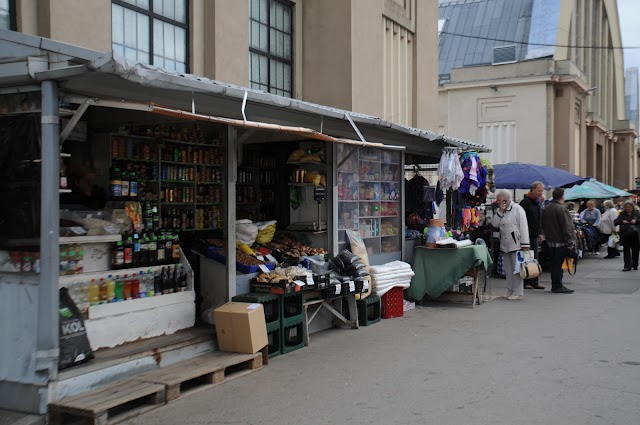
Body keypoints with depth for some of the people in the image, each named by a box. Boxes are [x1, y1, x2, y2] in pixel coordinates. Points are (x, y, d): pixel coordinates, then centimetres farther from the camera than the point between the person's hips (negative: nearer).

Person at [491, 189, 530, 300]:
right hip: (505, 245, 7)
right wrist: (500, 212, -8)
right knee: (508, 270, 11)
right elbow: (494, 224, 3)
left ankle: (518, 292, 0)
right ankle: (510, 291, 19)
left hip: (516, 244, -7)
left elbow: (524, 227, -13)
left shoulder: (517, 209, -9)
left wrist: (525, 245, -17)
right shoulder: (500, 210, 13)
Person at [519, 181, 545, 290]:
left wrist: (540, 233, 19)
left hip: (535, 236, 9)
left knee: (535, 259, 9)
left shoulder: (538, 203, 16)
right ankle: (525, 282, 0)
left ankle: (534, 282, 15)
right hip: (527, 236, -9)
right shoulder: (525, 202, -12)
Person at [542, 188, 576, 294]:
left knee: (554, 264, 14)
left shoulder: (547, 208, 10)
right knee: (559, 264, -4)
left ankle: (555, 285, 20)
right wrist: (570, 241, -14)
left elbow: (543, 225, 19)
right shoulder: (561, 209, -17)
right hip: (561, 241, -8)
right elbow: (566, 227, -17)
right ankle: (558, 286, -1)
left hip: (550, 241, 8)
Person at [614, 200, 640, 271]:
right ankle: (627, 266, -6)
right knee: (627, 250, -4)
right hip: (625, 235, 0)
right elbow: (615, 222, 1)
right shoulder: (622, 214, 7)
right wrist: (622, 221, -17)